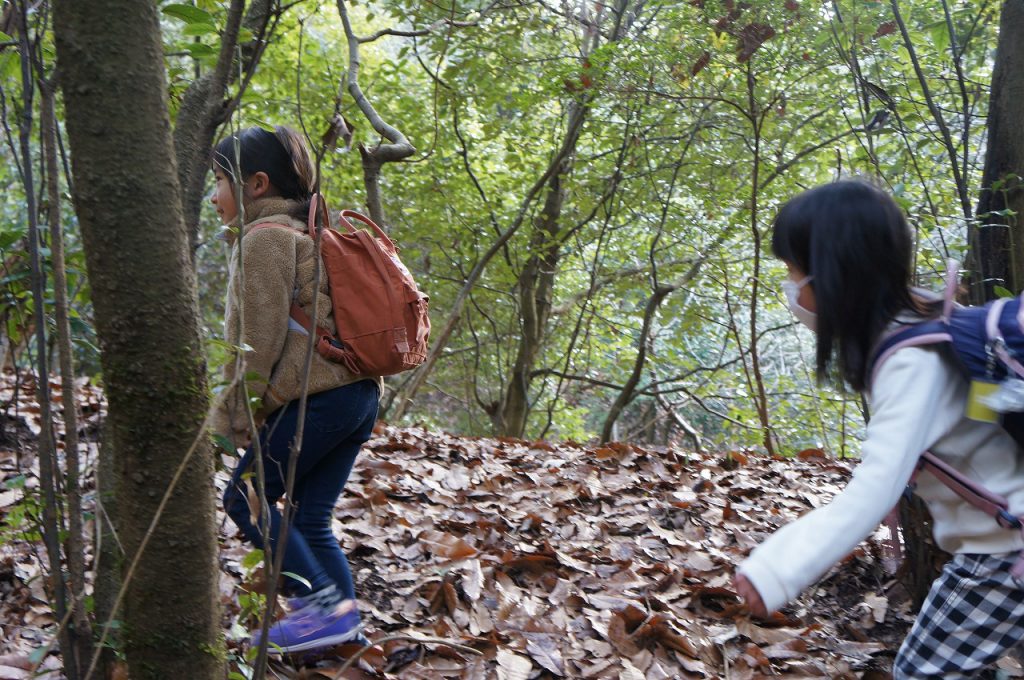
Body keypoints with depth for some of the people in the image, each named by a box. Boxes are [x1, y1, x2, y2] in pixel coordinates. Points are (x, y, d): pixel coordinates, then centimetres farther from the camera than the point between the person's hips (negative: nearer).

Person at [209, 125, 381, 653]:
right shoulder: (301, 230, 22)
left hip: (317, 397, -9)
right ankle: (344, 625, 12)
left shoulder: (264, 236, -7)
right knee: (310, 517, 12)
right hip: (359, 392, 9)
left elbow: (261, 338, -12)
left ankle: (324, 606, -3)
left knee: (246, 497, 2)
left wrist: (236, 415, -4)